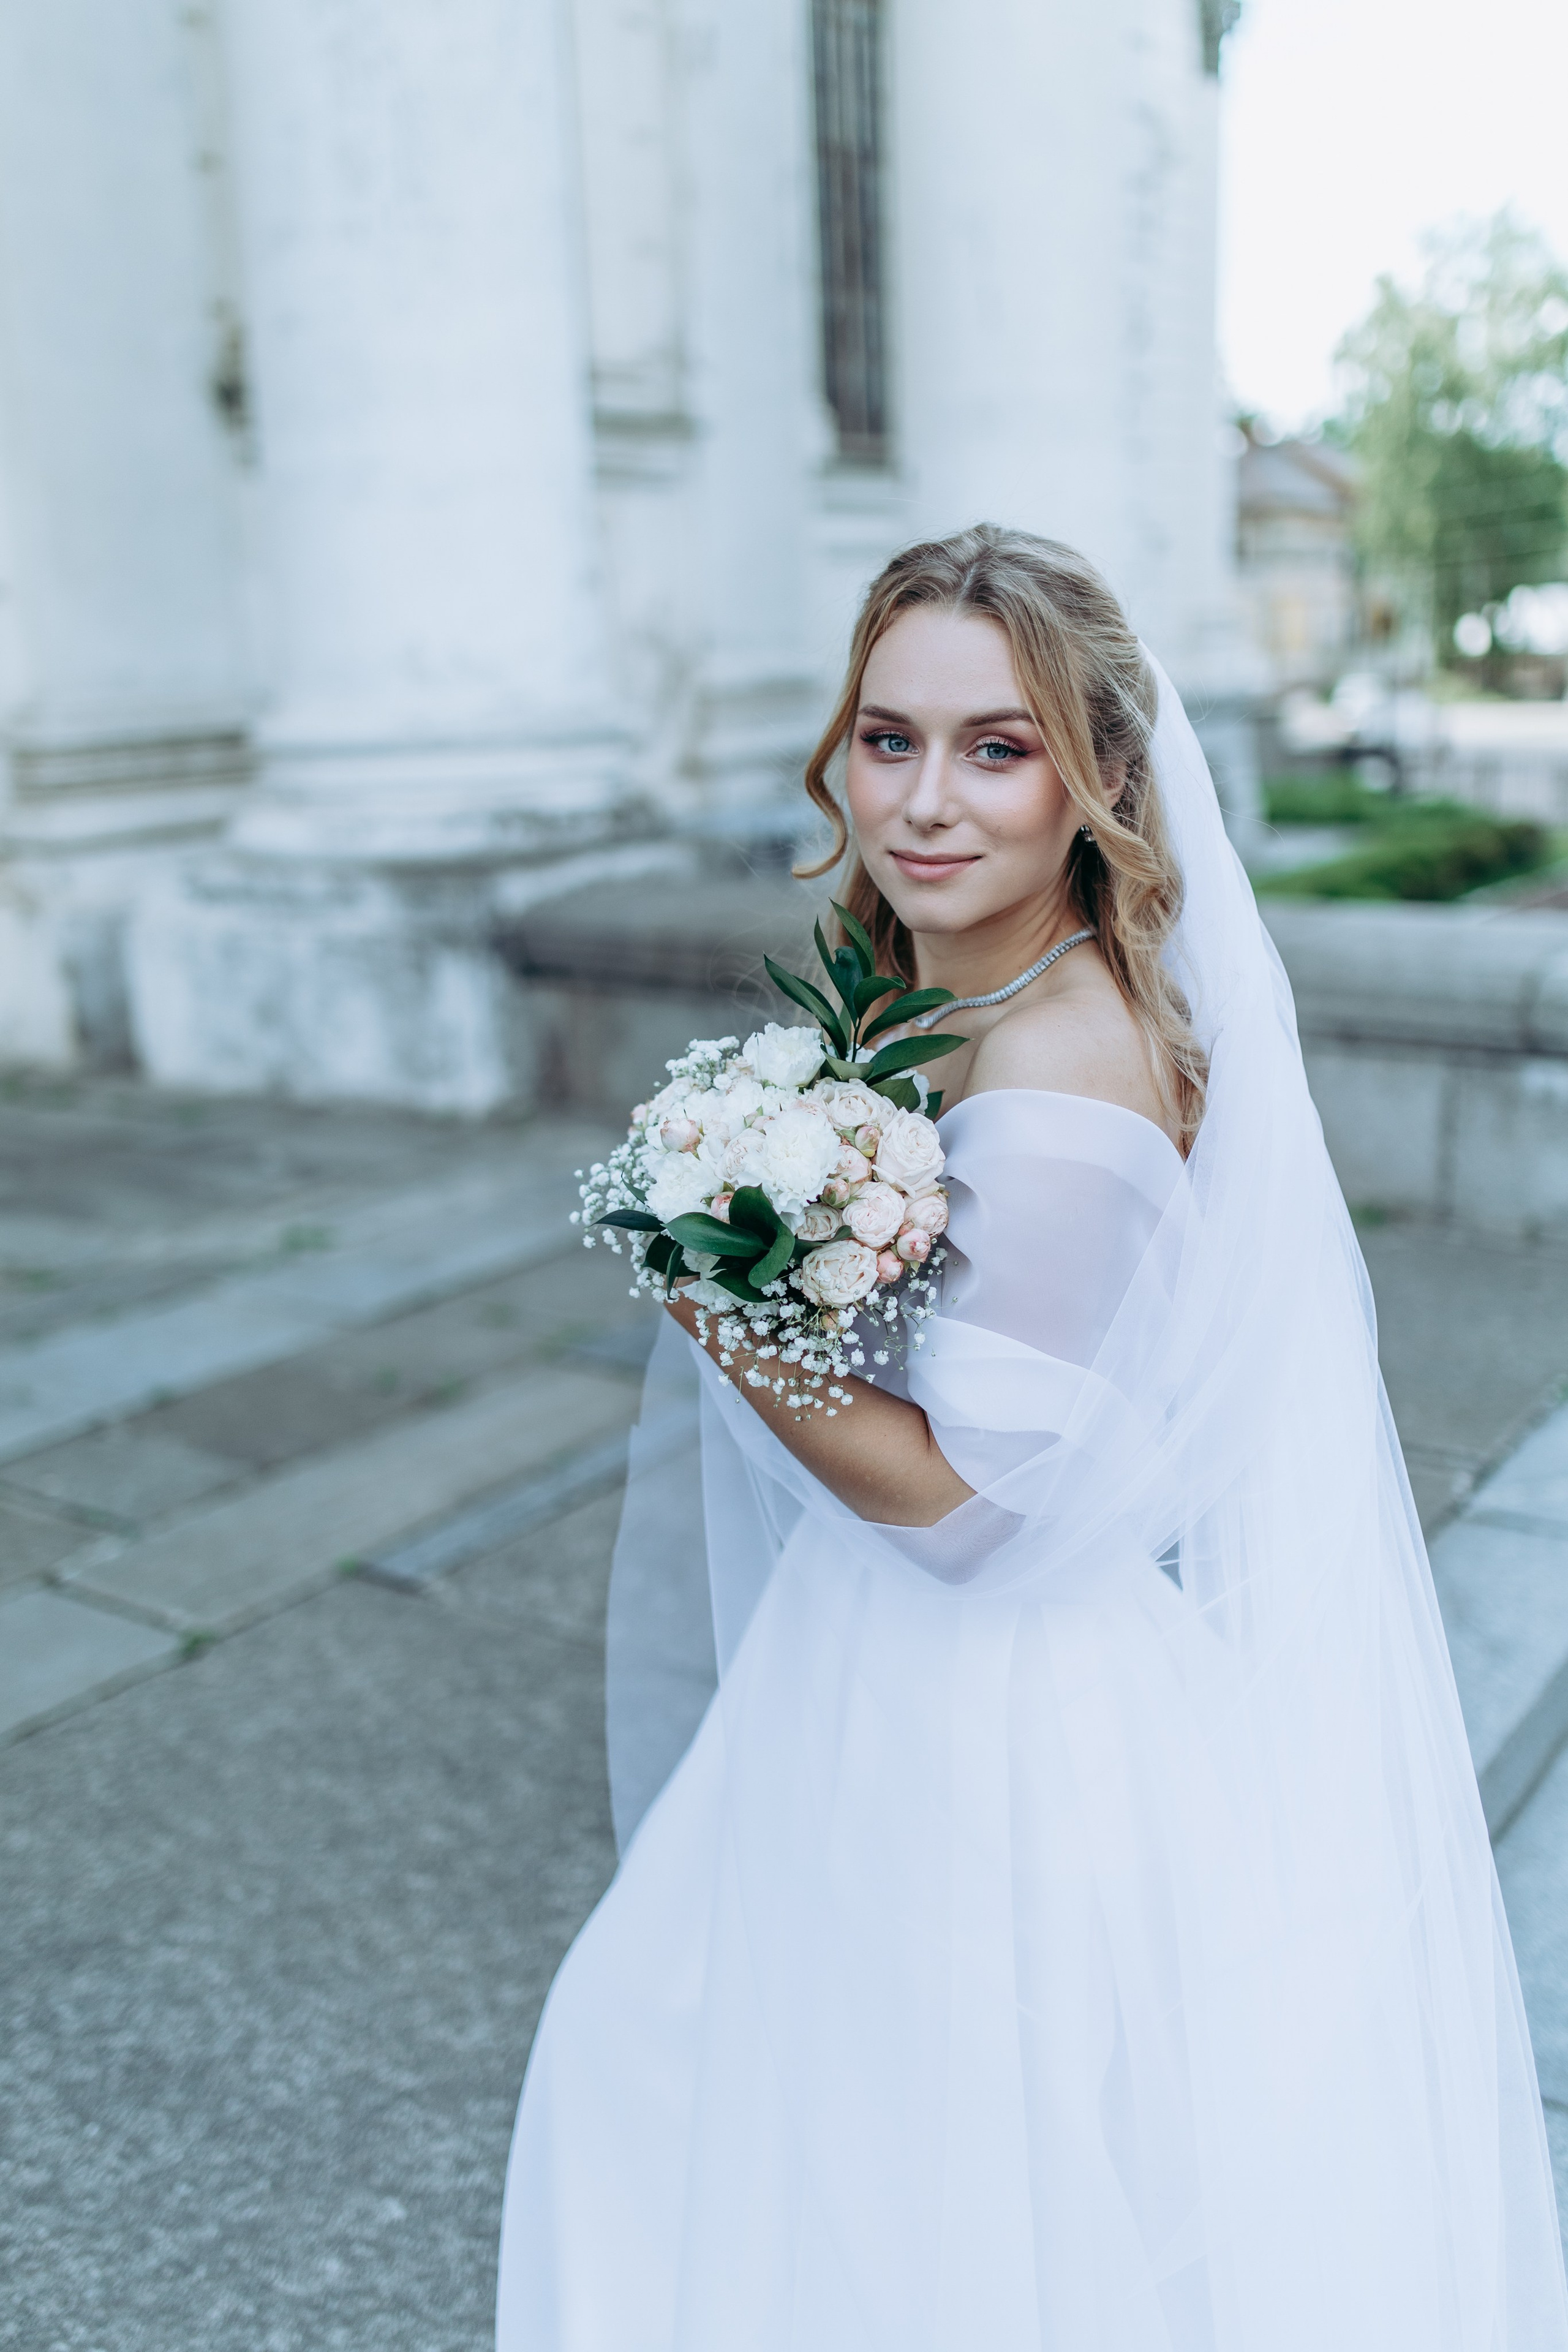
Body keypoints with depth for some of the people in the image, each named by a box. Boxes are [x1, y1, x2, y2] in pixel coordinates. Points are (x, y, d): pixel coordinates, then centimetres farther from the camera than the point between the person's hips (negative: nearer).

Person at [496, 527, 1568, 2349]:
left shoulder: (1067, 1086, -28)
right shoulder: (921, 989, -1)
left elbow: (956, 1490, -22)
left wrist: (700, 1293, -19)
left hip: (1011, 1713, -9)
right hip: (905, 1671, 9)